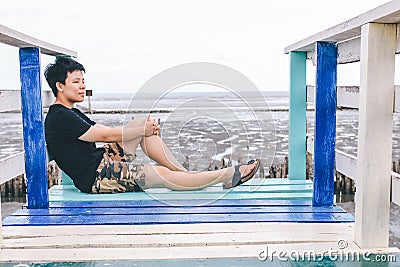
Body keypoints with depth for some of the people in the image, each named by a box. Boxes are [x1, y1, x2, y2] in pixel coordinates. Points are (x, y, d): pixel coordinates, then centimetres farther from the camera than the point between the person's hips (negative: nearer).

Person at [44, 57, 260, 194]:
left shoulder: (70, 114, 17)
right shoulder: (60, 117, -15)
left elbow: (106, 132, 14)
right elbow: (105, 135, -17)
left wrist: (146, 127, 0)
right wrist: (144, 130, -7)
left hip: (102, 161, 10)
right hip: (94, 177, -10)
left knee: (142, 124, 1)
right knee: (159, 174, -21)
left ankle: (185, 173, -1)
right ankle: (229, 175, -14)